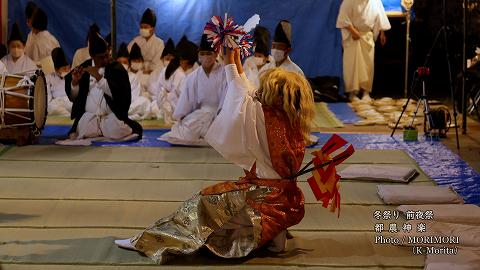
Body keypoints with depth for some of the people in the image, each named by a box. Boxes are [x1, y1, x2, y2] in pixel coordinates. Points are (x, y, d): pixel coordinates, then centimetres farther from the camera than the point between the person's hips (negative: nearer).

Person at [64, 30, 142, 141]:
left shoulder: (117, 68, 1)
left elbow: (117, 94, -13)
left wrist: (99, 77, -20)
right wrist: (74, 82, -11)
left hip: (111, 116, -2)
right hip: (88, 117, 2)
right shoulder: (84, 68, 9)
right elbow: (73, 97, 9)